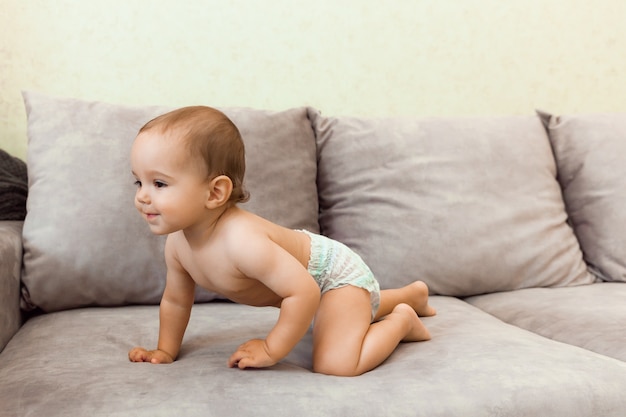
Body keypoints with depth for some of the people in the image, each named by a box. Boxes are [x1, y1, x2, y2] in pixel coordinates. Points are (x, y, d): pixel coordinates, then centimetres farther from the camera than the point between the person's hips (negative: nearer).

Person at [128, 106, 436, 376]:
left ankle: (401, 320, 1)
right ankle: (413, 294, 58)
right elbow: (175, 300, 2)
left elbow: (304, 292, -42)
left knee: (335, 365, -25)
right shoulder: (176, 243, -17)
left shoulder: (242, 240, -44)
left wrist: (271, 350, -32)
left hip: (336, 273, -8)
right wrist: (165, 351, 1)